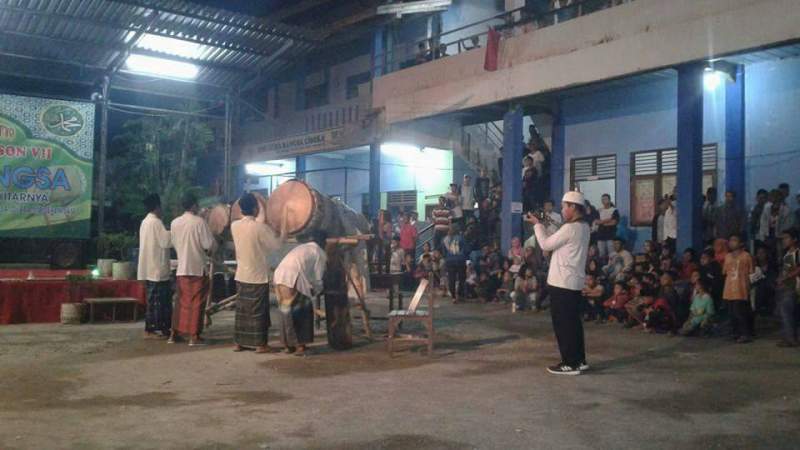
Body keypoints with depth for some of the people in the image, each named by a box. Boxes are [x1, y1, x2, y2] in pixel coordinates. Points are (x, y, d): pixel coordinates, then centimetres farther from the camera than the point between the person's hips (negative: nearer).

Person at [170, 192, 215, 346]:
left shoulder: (174, 223, 4)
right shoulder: (199, 222, -12)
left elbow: (174, 243, 15)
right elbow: (209, 244, -11)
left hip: (182, 267, 5)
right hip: (198, 267, -5)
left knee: (182, 301, 14)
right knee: (196, 302, 1)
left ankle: (174, 334, 18)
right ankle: (193, 336, 1)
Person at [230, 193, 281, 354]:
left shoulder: (234, 226, 0)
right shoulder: (260, 227, -17)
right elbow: (276, 245, -7)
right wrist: (269, 230, 9)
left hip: (241, 274, 5)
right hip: (258, 275, -5)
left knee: (241, 310, 12)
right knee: (258, 311, 1)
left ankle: (238, 342, 16)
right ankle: (260, 344, 5)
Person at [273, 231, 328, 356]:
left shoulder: (300, 248, 32)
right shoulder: (320, 253, 12)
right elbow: (317, 278, 10)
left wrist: (311, 289, 39)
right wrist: (317, 290, 29)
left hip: (279, 276, 7)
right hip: (294, 280, -7)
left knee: (287, 312, 19)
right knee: (303, 312, 9)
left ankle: (288, 345, 25)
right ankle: (300, 345, 8)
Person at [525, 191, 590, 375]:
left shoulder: (570, 228, -18)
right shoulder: (583, 227, 12)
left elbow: (546, 244, -11)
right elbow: (552, 239, 15)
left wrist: (537, 224, 0)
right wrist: (540, 224, 12)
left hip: (563, 282, -9)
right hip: (574, 281, 9)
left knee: (563, 323, -2)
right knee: (573, 322, 14)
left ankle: (570, 363, 2)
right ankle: (579, 360, 20)